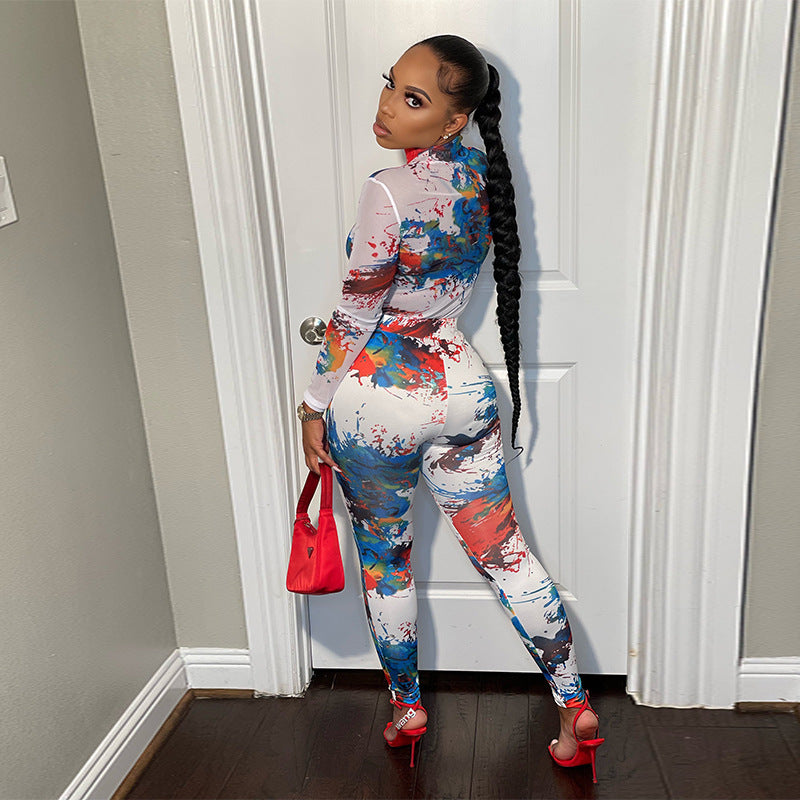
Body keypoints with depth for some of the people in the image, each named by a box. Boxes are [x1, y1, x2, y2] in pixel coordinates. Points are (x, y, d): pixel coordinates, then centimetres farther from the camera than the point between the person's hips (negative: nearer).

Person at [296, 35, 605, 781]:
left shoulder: (388, 193, -21)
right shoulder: (478, 175, 2)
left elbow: (354, 315, -16)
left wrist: (314, 404, -4)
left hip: (377, 400, -6)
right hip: (460, 389, 6)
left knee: (384, 557, 16)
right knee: (504, 552, 13)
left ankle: (406, 706, 34)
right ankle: (575, 706, 22)